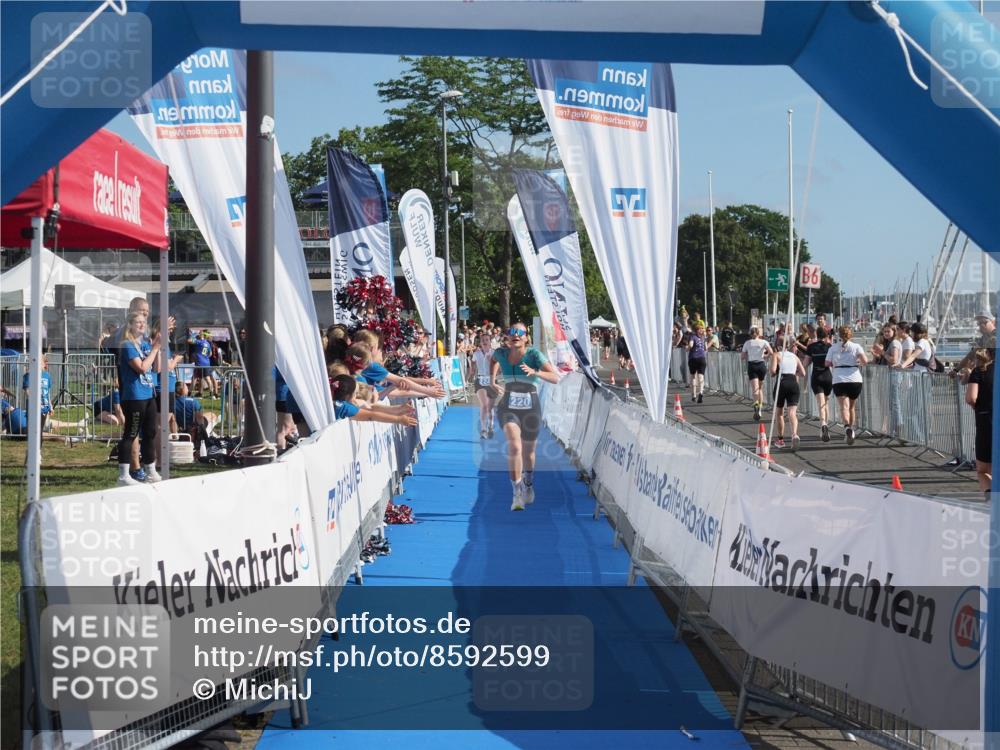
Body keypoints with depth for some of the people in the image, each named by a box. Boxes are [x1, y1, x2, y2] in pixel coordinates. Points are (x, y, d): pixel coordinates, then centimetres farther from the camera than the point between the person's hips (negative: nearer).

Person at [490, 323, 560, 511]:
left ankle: (528, 485, 44)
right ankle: (517, 492, -19)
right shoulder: (502, 353, 0)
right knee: (514, 446, -23)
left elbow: (556, 378, -19)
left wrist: (535, 372, -34)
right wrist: (492, 377, 15)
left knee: (528, 451, 15)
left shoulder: (533, 354, -10)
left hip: (531, 408, 0)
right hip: (508, 408, 1)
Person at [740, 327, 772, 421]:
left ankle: (756, 404, -39)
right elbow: (771, 352, -11)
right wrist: (765, 356, 7)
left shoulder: (747, 343, 6)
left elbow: (742, 357, 6)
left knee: (755, 389, -12)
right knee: (759, 388, 17)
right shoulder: (763, 342, 3)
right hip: (761, 365, 1)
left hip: (751, 365, -1)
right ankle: (759, 409, 20)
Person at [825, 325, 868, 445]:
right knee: (852, 407, 19)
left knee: (844, 407, -12)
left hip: (839, 381, -1)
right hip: (855, 380, 1)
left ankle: (847, 427, -36)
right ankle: (850, 428, 27)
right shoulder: (856, 347, 2)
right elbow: (865, 361, -11)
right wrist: (859, 363, 11)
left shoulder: (833, 348, 5)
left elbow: (827, 363, 2)